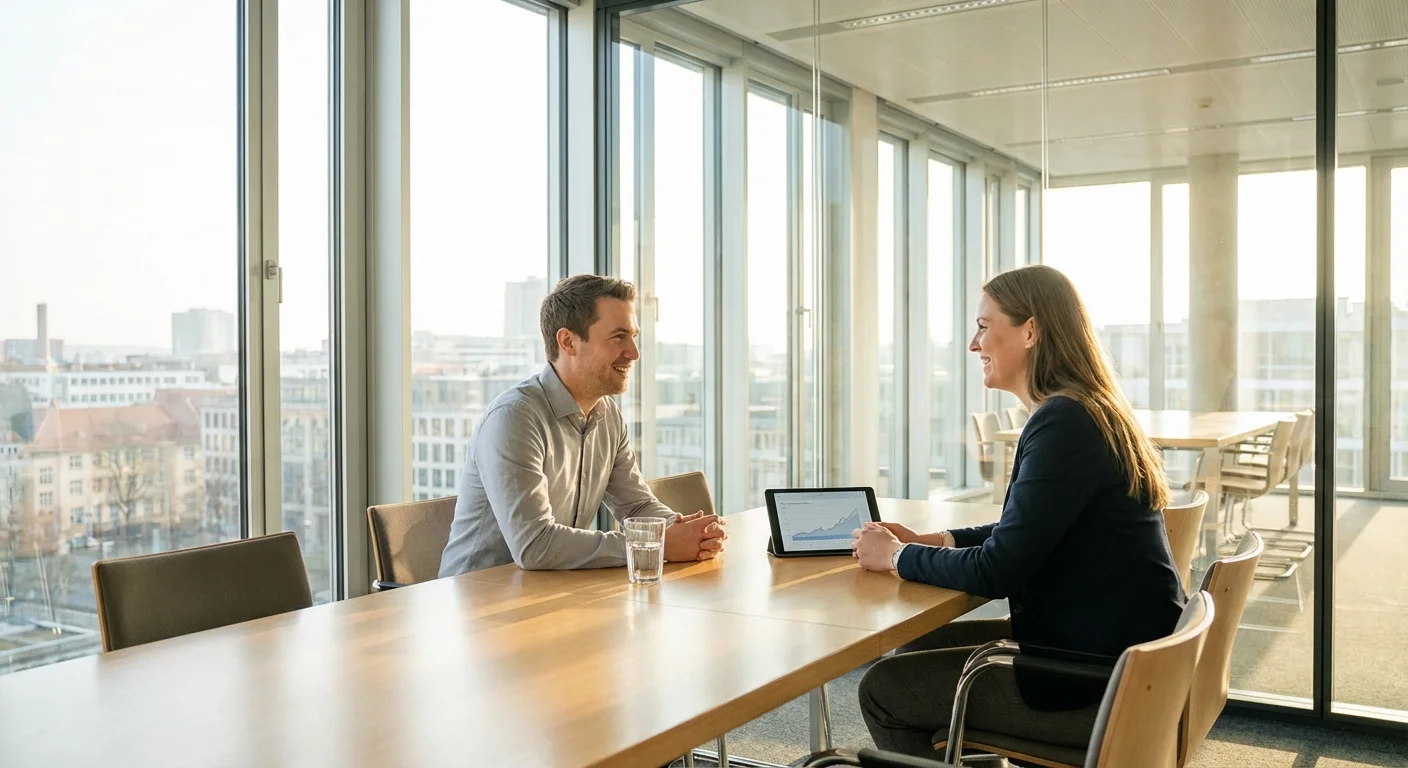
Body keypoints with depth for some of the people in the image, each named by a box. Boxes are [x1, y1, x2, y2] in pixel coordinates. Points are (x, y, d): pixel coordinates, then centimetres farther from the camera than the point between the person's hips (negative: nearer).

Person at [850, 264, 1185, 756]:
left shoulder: (1065, 424, -21)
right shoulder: (1087, 413, 11)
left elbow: (997, 571, -21)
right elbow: (1026, 533, 20)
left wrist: (898, 557, -6)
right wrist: (933, 541, 8)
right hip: (1105, 649, 10)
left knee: (883, 690, -4)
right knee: (921, 649, 18)